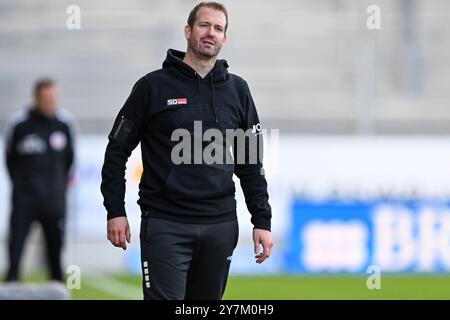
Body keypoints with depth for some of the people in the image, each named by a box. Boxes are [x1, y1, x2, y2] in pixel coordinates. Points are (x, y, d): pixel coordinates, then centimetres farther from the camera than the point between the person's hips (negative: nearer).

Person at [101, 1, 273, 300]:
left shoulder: (237, 90, 9)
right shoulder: (153, 86, 0)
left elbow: (251, 163, 12)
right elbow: (118, 149, 3)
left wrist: (262, 220, 6)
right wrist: (115, 211, -3)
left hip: (221, 225, 4)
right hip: (165, 223, -3)